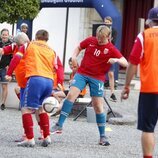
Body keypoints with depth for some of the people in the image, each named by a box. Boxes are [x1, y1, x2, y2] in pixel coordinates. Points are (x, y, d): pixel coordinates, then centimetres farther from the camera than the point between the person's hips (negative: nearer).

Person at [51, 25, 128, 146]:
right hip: (82, 73, 2)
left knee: (98, 106, -1)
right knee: (71, 95, -14)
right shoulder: (90, 41, 1)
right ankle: (59, 126, -8)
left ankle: (102, 136, 9)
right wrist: (74, 57, 0)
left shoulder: (111, 49, -7)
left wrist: (116, 60, -34)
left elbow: (125, 63, -14)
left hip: (97, 78, -2)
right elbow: (79, 47, 19)